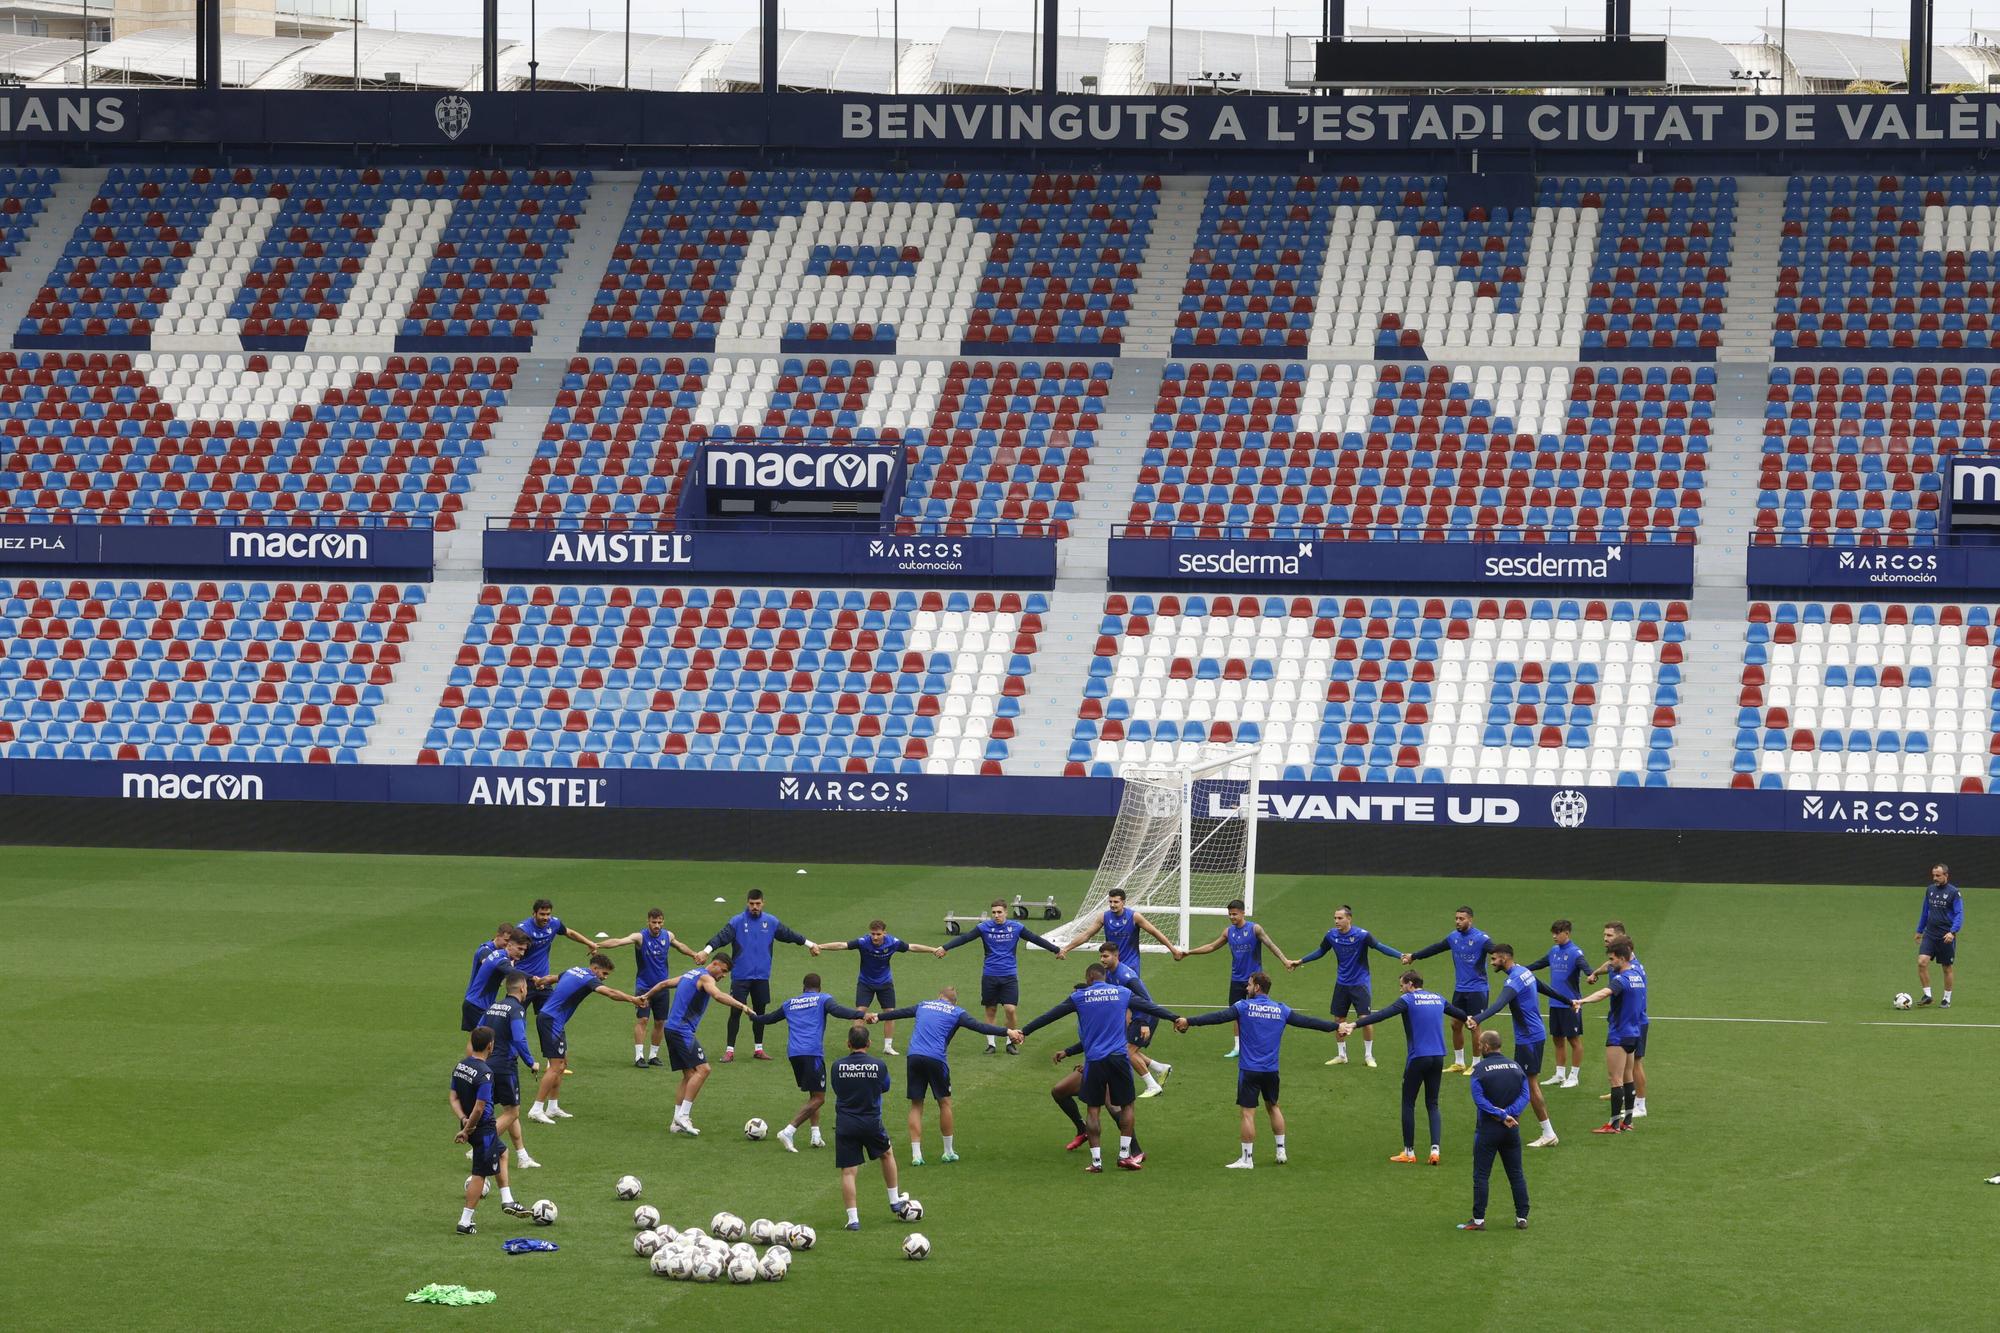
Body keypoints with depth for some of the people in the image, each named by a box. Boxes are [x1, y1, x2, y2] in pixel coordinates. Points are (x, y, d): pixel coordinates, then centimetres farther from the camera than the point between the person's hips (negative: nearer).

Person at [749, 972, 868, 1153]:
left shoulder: (790, 1003, 21)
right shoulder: (823, 999, 7)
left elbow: (770, 1017, 33)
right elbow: (837, 1010, -13)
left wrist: (753, 1017, 54)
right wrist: (861, 1015, -24)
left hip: (793, 1053, 6)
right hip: (813, 1052, -6)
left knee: (814, 1095, 20)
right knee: (818, 1098, -4)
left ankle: (816, 1135, 9)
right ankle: (789, 1131, -18)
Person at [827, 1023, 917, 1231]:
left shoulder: (838, 1066, -6)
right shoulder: (879, 1066, -7)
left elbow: (836, 1089, 7)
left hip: (845, 1125, -1)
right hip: (872, 1123, 1)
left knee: (848, 1172, 2)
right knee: (887, 1154, 27)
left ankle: (853, 1218, -3)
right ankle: (895, 1201, 36)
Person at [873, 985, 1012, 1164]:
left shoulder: (923, 1006, 22)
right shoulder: (956, 1013, 9)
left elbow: (899, 1013, 36)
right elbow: (980, 1027, -3)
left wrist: (878, 1017, 52)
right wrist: (1007, 1032, -6)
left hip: (914, 1057, 3)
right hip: (935, 1059, -3)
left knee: (916, 1106, 10)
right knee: (944, 1103, 13)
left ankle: (916, 1154, 4)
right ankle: (949, 1152, 19)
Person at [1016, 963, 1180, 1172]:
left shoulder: (1079, 997, 4)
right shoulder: (1122, 993, 7)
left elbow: (1050, 1016, 7)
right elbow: (1151, 1008, 14)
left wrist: (1024, 1032, 14)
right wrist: (1177, 1018, 25)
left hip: (1094, 1060, -1)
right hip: (1119, 1057, 1)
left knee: (1093, 1110, 6)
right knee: (1126, 1105, 14)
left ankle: (1096, 1160, 2)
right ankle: (1124, 1154, 10)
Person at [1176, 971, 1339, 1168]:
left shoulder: (1243, 1007, -7)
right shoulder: (1281, 1010, 4)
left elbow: (1218, 1017, -17)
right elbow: (1307, 1021, 11)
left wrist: (1189, 1022, -20)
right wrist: (1336, 1027, 23)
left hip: (1249, 1069, -4)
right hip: (1271, 1070, 4)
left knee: (1248, 1113, -2)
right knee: (1273, 1107, 21)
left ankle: (1246, 1159, -1)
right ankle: (1281, 1151, 25)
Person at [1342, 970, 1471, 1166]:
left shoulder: (1408, 1000, -5)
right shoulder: (1438, 999, 13)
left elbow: (1382, 1015, -19)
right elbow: (1458, 1012, 31)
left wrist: (1354, 1024, -26)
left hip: (1417, 1058, -5)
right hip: (1438, 1058, 5)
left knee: (1408, 1104, 7)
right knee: (1432, 1105, 12)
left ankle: (1409, 1152, 9)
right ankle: (1435, 1149, -3)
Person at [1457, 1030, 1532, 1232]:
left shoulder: (1480, 1068, -8)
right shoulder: (1516, 1067, 6)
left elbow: (1479, 1099, -18)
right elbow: (1525, 1095, -3)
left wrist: (1501, 1115, -17)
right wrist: (1508, 1114, -14)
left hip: (1488, 1129, -4)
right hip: (1512, 1130, 4)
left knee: (1481, 1175, 1)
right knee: (1517, 1174, 11)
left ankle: (1479, 1219, -1)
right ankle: (1522, 1217, 12)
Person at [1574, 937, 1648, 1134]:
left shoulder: (1622, 979, -21)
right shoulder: (1638, 973, 6)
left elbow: (1605, 993, -42)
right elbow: (1632, 957, 31)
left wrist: (1582, 1000, -56)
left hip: (1619, 1035, -9)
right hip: (1634, 1031, 9)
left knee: (1616, 1079, -6)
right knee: (1628, 1077, 14)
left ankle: (1614, 1124, -6)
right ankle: (1627, 1121, 19)